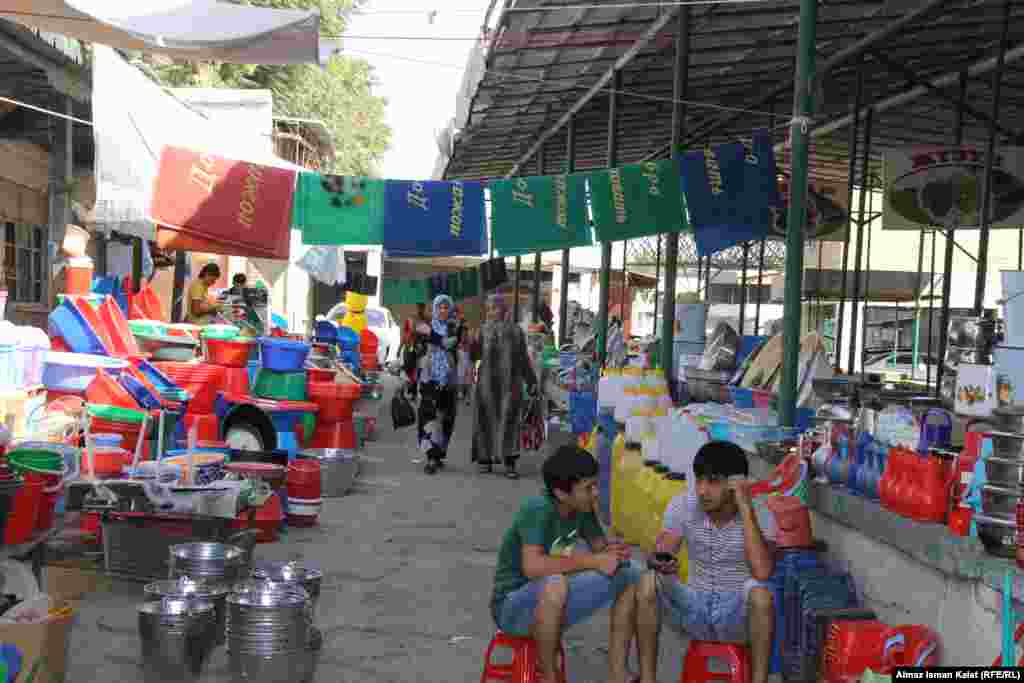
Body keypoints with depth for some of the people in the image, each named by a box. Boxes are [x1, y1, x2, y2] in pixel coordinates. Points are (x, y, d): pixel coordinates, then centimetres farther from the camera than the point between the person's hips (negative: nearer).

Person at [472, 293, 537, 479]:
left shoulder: (516, 331, 7)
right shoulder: (484, 330, 8)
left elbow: (523, 359, 12)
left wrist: (531, 380, 10)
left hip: (510, 383, -1)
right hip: (488, 382, 1)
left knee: (509, 420, -5)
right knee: (487, 419, 4)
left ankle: (509, 463, -5)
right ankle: (485, 459, 15)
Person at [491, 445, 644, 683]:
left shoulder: (582, 508, -4)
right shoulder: (539, 509, -27)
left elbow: (600, 545, 9)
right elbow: (533, 567, -38)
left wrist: (613, 553, -15)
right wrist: (593, 561, -32)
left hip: (556, 603, 8)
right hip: (513, 606, -8)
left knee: (630, 575, -3)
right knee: (555, 583, -40)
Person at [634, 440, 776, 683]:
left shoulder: (760, 517, -13)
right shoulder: (682, 506, -5)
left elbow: (762, 572, -29)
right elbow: (661, 556, -12)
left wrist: (746, 508, -29)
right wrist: (660, 563, -38)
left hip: (738, 616, -2)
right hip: (694, 610, 3)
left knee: (758, 592, -34)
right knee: (648, 582, -24)